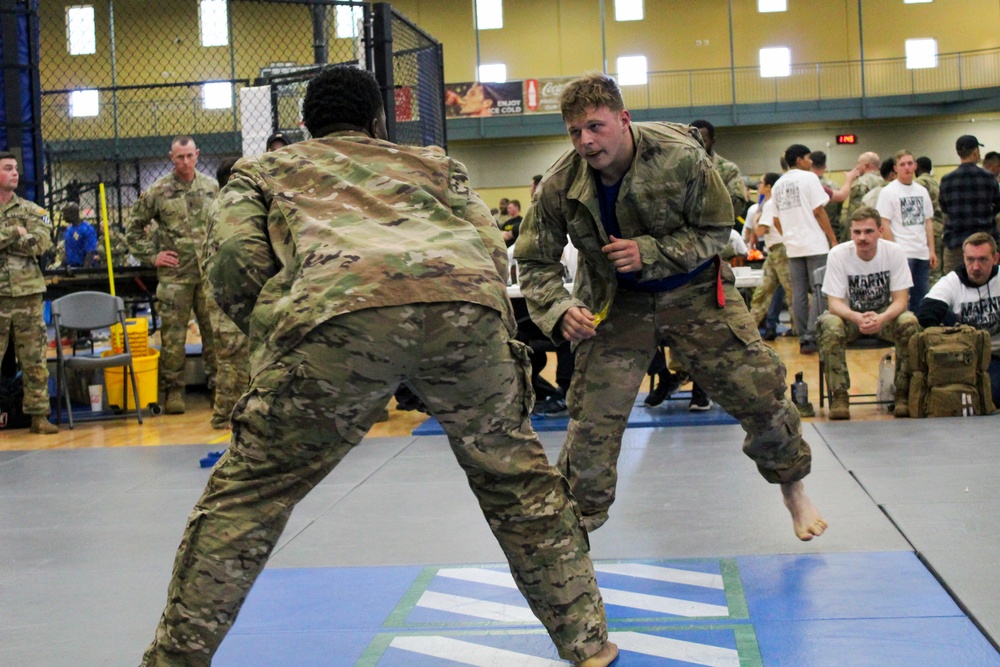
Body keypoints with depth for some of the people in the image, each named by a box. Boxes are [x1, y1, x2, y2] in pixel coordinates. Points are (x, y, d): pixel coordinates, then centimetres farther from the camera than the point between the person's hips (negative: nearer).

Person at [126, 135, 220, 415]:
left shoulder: (212, 188, 7)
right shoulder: (157, 192, 1)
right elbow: (133, 228, 9)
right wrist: (151, 255, 2)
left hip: (210, 273, 2)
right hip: (174, 275, -2)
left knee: (215, 331, 4)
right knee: (173, 335, 1)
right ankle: (173, 391, 9)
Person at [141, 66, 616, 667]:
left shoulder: (263, 170, 33)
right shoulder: (430, 162, 38)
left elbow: (239, 261, 14)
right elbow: (494, 251, 23)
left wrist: (270, 345, 27)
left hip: (339, 308, -2)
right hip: (464, 300, 2)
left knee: (246, 495, 12)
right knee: (516, 476, 23)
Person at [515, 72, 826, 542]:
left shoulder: (680, 157, -25)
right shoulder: (559, 186, -19)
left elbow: (716, 231, -14)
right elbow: (536, 261, -8)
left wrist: (650, 252, -29)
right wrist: (559, 310, -28)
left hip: (694, 292, -1)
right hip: (617, 303, 1)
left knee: (759, 389, -1)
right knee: (592, 415, -5)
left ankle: (793, 486, 25)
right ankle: (578, 517, 14)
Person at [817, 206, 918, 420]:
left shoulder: (895, 252, -14)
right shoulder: (838, 255, -17)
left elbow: (900, 300, -16)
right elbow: (834, 303, -19)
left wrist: (881, 318, -39)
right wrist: (858, 318, -42)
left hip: (885, 315, 1)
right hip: (849, 315, -1)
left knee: (909, 323, -30)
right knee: (830, 326, -34)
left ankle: (904, 395, -18)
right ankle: (839, 397, -25)